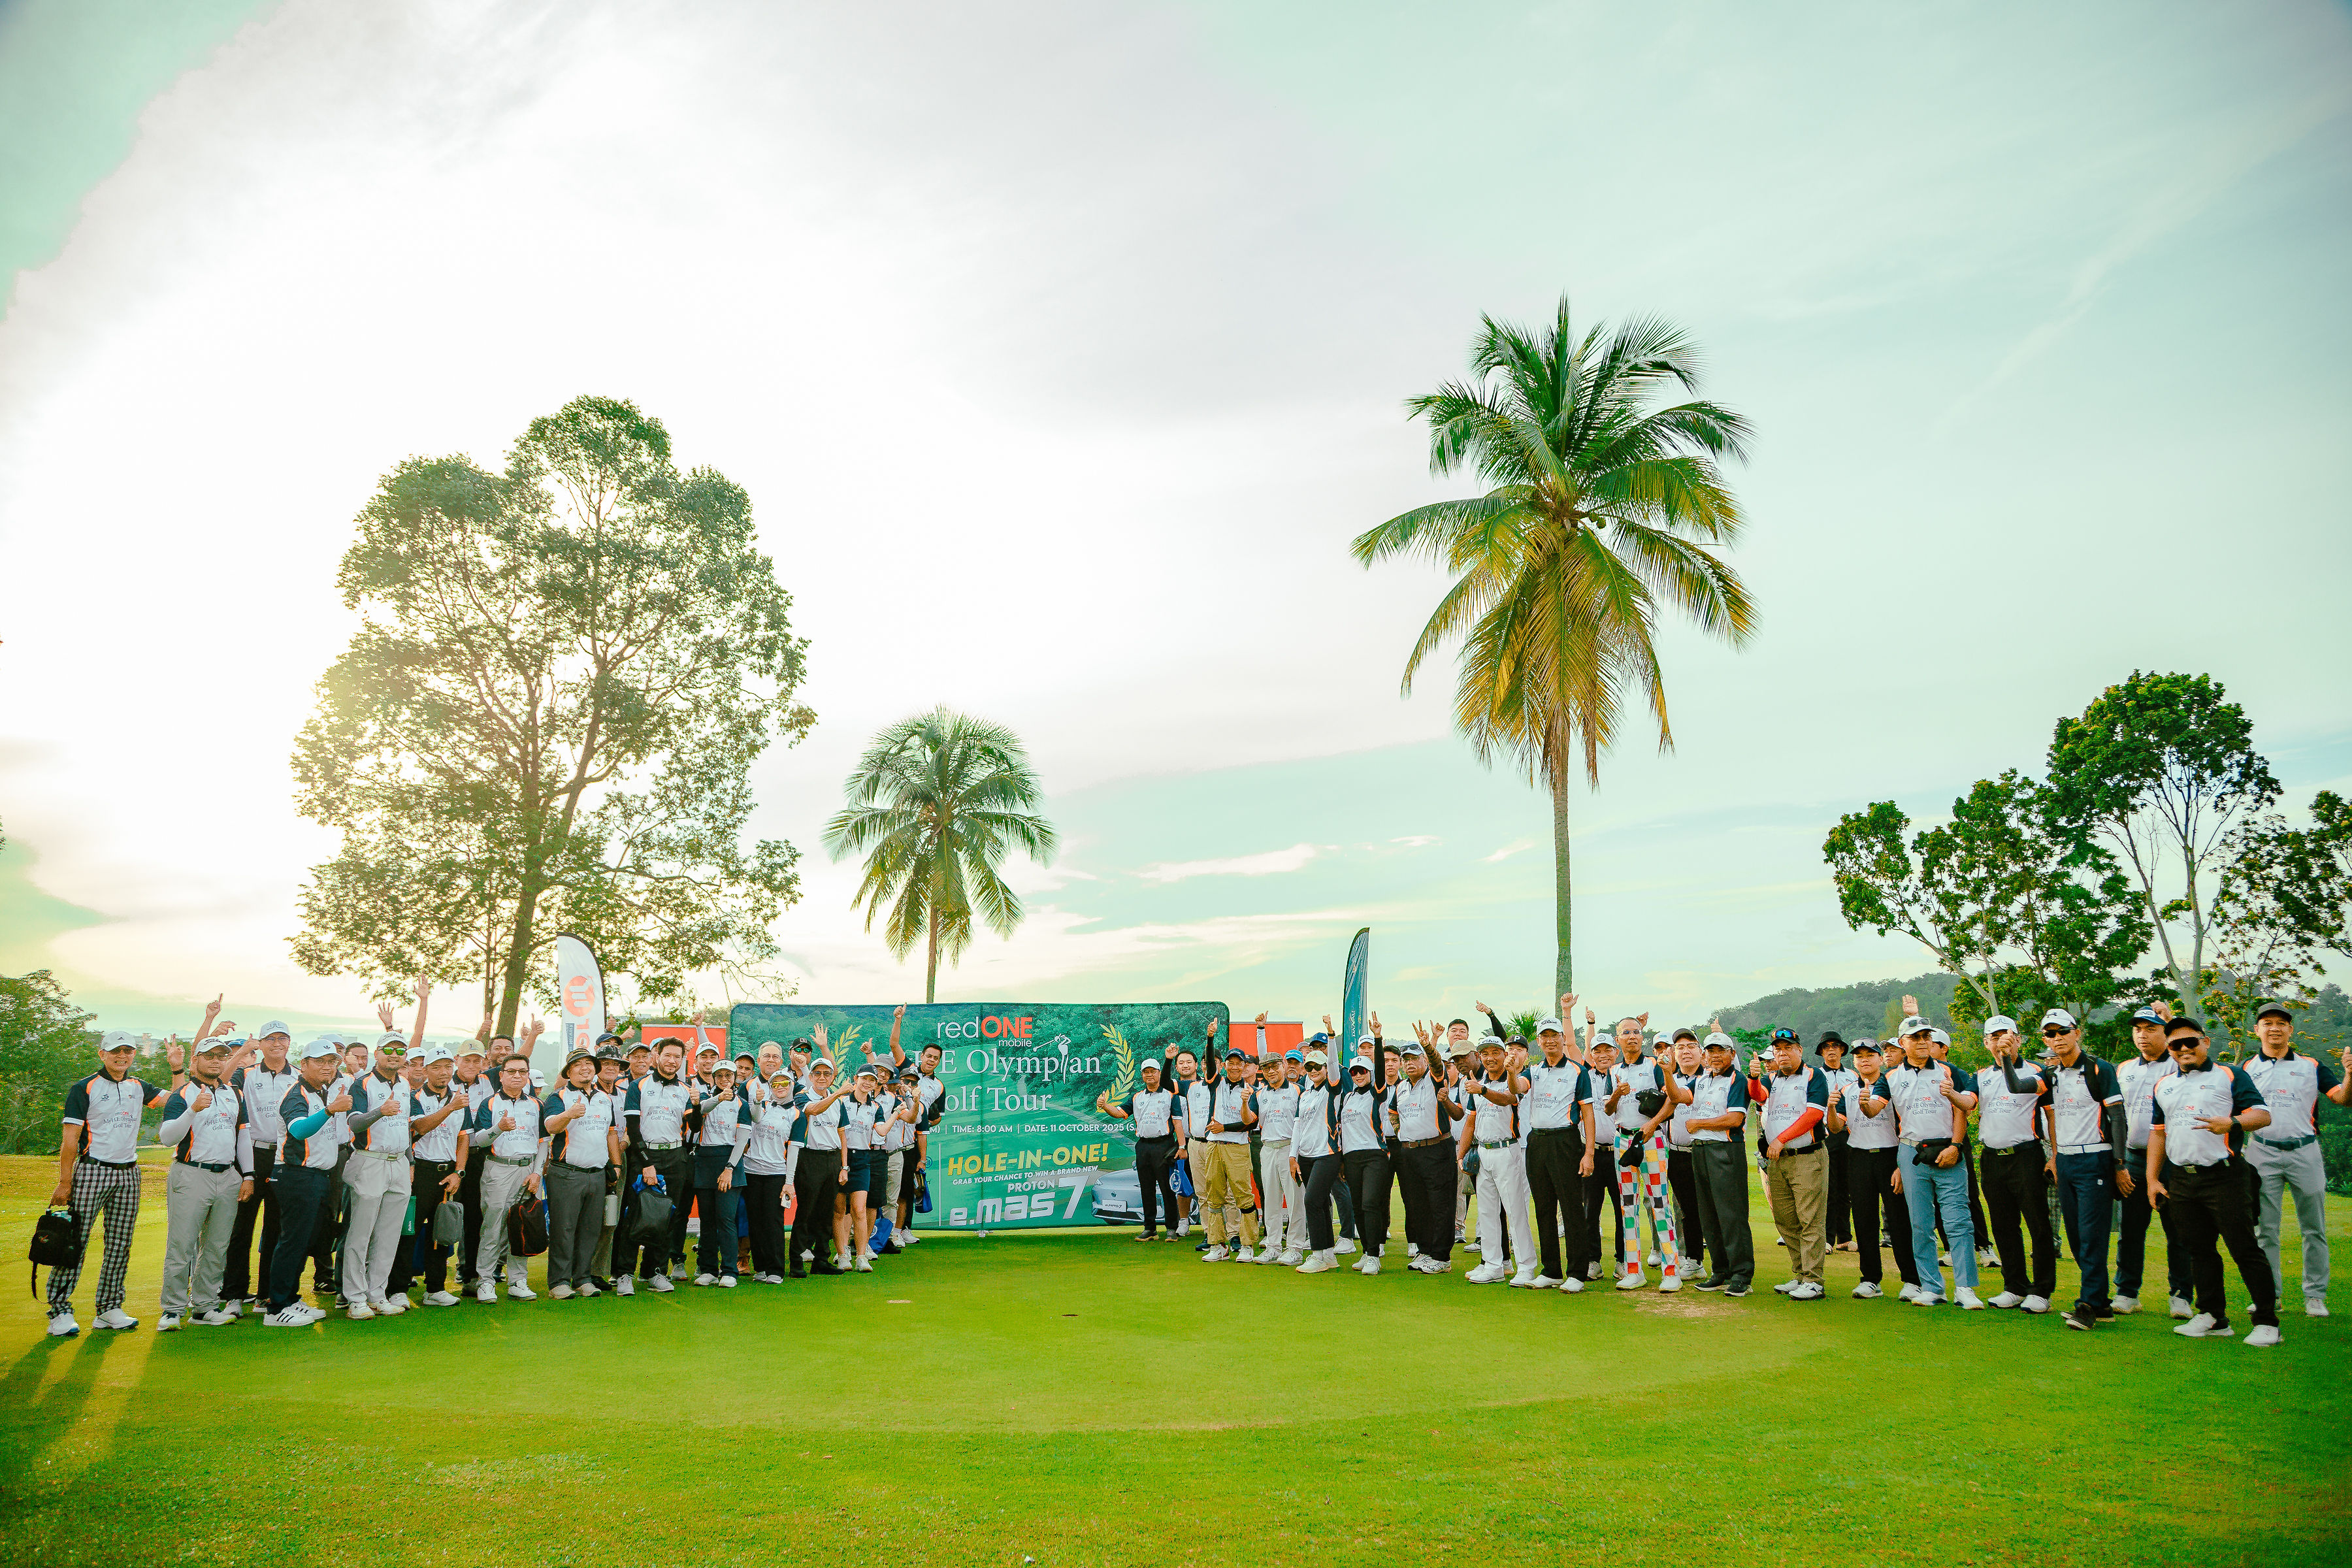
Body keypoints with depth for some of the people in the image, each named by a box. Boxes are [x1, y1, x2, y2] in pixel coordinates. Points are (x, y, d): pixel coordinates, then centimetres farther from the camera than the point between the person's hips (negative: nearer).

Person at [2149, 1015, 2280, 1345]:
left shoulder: (2230, 1077, 2)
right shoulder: (2164, 1086, 17)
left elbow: (2263, 1115, -8)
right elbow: (2157, 1133, 20)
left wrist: (2232, 1123, -28)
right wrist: (2152, 1179, 14)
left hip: (2223, 1176, -5)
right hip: (2181, 1179, 5)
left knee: (2244, 1250, -5)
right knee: (2198, 1250, 10)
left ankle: (2267, 1322, 3)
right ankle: (2213, 1318, 18)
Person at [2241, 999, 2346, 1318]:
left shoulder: (2312, 1066, 7)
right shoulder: (2246, 1070, 7)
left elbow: (2342, 1098, -6)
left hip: (2304, 1151, 0)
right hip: (2263, 1152, 0)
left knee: (2313, 1229, 4)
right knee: (2265, 1229, 3)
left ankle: (2315, 1295, 14)